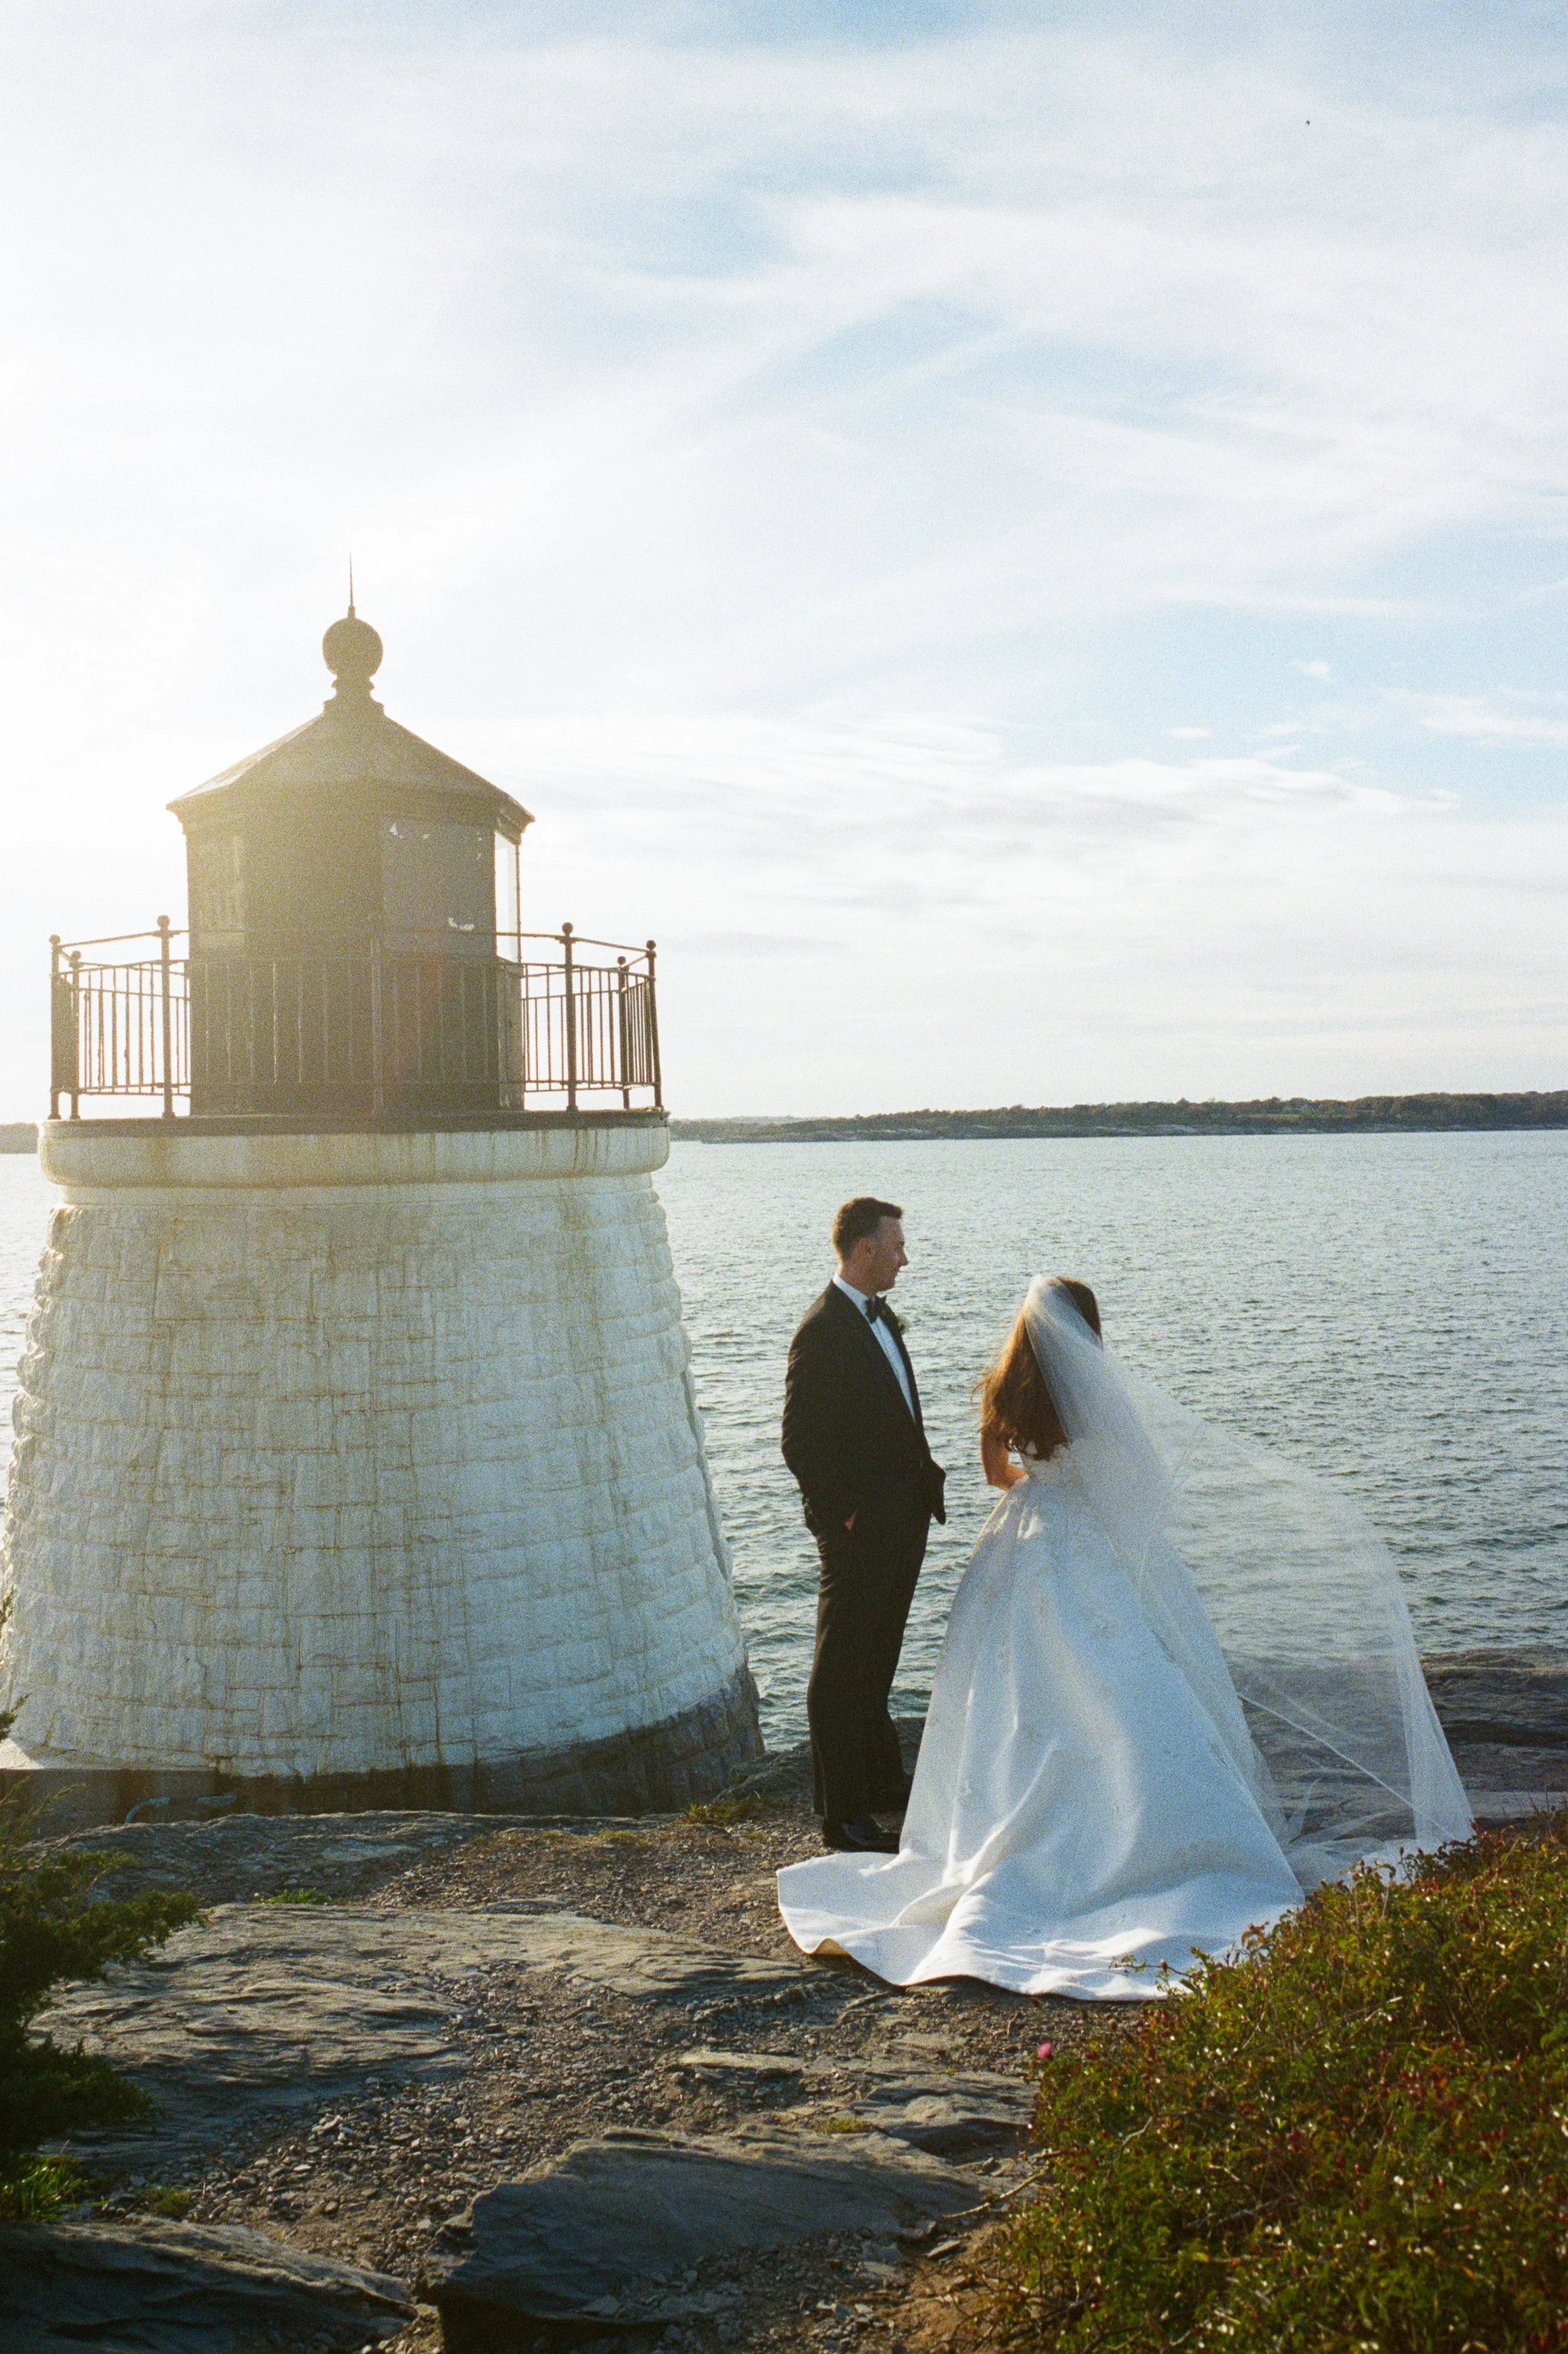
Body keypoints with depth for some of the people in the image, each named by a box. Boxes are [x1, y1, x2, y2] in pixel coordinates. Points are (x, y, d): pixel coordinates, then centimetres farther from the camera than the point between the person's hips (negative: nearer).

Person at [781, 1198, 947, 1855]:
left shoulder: (879, 1316, 11)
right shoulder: (823, 1331, -19)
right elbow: (801, 1444, -19)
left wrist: (925, 1481, 10)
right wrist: (845, 1513, -17)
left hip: (902, 1523, 9)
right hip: (860, 1531, -9)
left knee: (876, 1664, 21)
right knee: (842, 1672, 2)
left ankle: (881, 1781, 35)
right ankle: (842, 1813, 10)